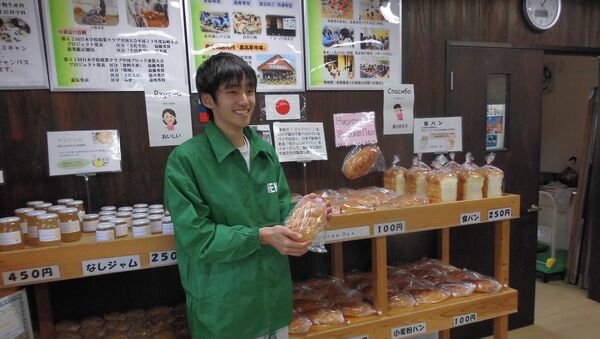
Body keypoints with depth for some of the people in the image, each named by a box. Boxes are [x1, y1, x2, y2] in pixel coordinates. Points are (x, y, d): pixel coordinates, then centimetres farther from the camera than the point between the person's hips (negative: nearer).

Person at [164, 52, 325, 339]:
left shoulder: (266, 151, 2)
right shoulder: (185, 159, -15)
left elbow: (279, 209, 6)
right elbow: (196, 237, -17)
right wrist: (260, 236, -25)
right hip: (222, 306, -5)